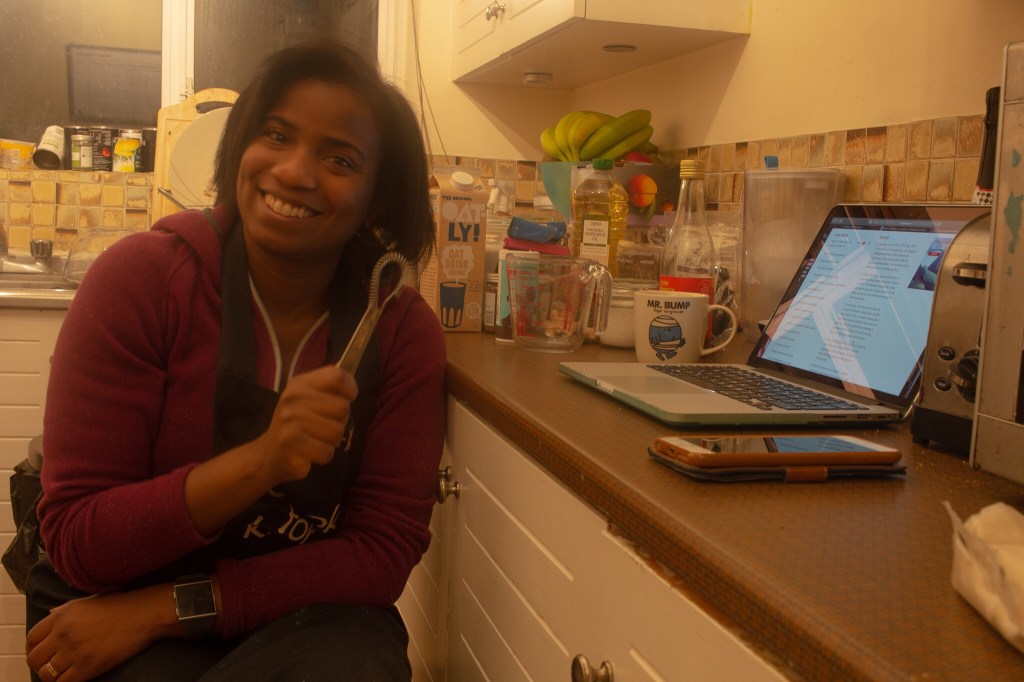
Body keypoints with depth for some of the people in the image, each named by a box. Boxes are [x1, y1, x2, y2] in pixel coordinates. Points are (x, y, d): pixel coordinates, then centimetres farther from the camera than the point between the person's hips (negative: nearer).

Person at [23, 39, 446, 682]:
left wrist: (168, 607, -17)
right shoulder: (140, 277, -13)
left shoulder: (405, 327, -9)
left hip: (308, 616, 2)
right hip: (113, 615, -1)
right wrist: (262, 460, -30)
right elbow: (76, 543, -14)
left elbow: (382, 553, -9)